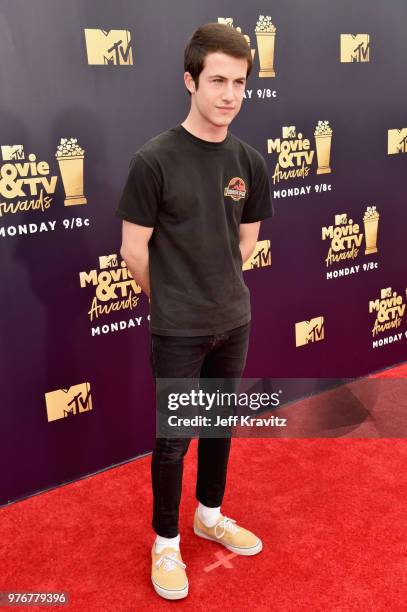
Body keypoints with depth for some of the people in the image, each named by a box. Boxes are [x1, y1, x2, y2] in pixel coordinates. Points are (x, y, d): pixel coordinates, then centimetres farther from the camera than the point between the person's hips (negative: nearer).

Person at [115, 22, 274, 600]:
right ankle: (166, 542, 29)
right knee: (174, 439, 8)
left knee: (221, 425, 19)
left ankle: (211, 515, 42)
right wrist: (174, 302, 2)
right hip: (177, 331, -5)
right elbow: (134, 249, -10)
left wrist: (218, 291, 9)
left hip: (235, 321, 5)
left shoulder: (250, 162, -1)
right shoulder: (153, 160, -16)